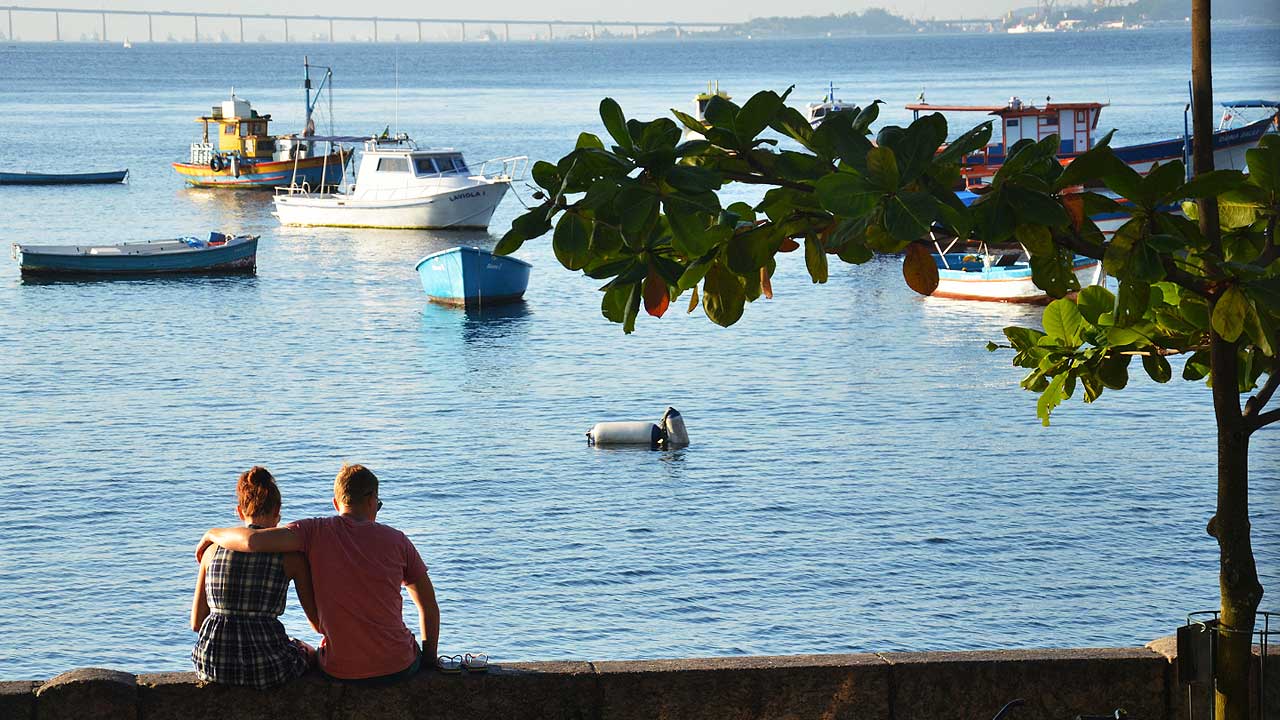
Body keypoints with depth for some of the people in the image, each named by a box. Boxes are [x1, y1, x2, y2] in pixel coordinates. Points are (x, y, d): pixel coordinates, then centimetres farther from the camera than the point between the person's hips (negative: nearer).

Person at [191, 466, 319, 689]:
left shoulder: (214, 548, 6)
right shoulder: (289, 553, -3)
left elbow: (196, 622, 10)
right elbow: (317, 619, 4)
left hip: (211, 664, 4)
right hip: (267, 670, -4)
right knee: (309, 654, 34)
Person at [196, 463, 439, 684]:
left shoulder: (316, 532, -7)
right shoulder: (396, 540, -3)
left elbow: (253, 541, -22)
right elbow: (429, 605, 3)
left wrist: (212, 534, -1)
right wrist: (429, 656, 18)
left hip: (340, 670, 0)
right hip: (399, 667, 0)